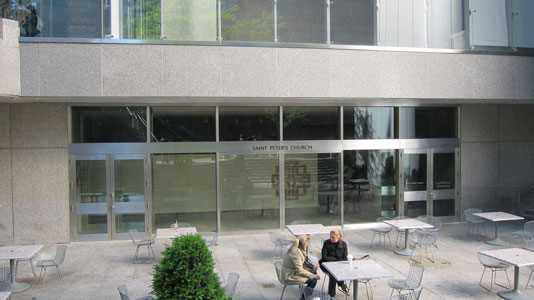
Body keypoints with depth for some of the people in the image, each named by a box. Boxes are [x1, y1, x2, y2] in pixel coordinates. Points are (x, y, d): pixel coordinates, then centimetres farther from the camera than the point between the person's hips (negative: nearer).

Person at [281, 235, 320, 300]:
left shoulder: (300, 249, -1)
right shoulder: (296, 253, -30)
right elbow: (300, 271, -26)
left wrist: (313, 266, 0)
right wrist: (313, 276, -17)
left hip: (294, 270, 10)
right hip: (290, 276, -10)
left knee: (314, 272, 10)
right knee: (313, 281, -11)